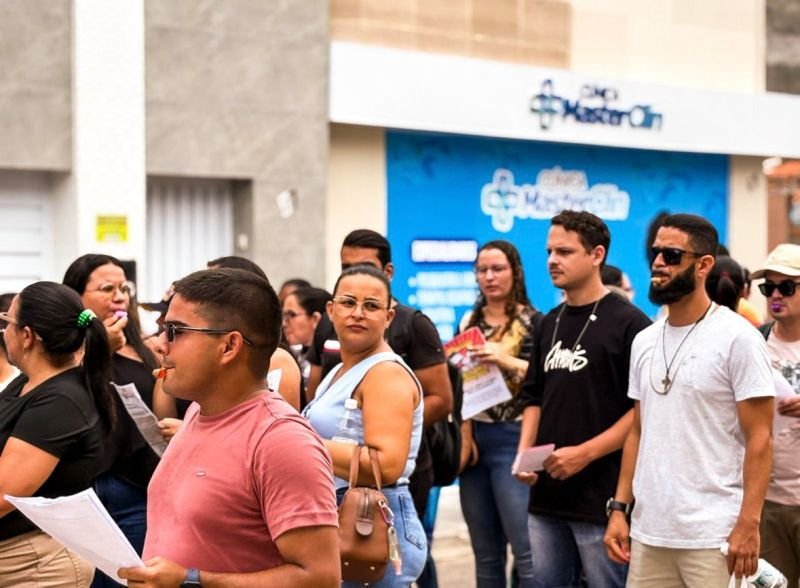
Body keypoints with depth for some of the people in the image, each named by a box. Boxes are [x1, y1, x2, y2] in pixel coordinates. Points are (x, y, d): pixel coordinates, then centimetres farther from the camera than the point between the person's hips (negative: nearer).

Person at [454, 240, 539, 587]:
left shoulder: (532, 322, -3)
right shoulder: (469, 322, 13)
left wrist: (509, 362, -24)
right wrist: (464, 436, 4)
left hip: (513, 440, -6)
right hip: (475, 440, 6)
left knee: (526, 551, -11)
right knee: (485, 554, 10)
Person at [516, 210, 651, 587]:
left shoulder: (628, 323, -8)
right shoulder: (550, 323, 14)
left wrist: (585, 453, -17)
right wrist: (524, 453, 4)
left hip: (603, 498, -7)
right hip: (546, 496, 7)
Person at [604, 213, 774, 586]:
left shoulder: (737, 338, -7)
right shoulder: (644, 342, 11)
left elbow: (759, 438, -9)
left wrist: (748, 525, -16)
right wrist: (619, 508, 9)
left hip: (713, 537, -6)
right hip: (648, 532, 6)